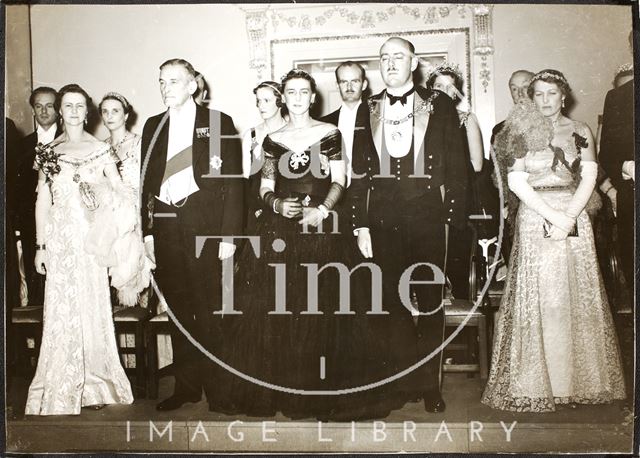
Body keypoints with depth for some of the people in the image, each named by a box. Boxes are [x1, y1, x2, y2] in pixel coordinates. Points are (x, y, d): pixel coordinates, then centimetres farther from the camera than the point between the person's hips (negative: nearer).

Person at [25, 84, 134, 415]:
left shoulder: (100, 149, 4)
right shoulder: (48, 152, 8)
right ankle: (60, 392, 12)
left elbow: (119, 191, 5)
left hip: (91, 237, -1)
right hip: (59, 239, 1)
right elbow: (42, 201, 6)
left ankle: (96, 383, 15)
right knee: (61, 311, 2)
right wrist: (40, 246, 1)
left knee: (93, 308, 3)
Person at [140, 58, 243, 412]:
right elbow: (147, 181, 15)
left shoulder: (218, 123, 1)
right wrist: (148, 232, 8)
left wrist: (229, 234, -9)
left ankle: (215, 387, 10)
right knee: (177, 308, 9)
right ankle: (186, 385, 19)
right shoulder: (153, 126, 15)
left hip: (204, 224, -4)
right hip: (166, 226, 4)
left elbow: (233, 181, -3)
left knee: (209, 309, -1)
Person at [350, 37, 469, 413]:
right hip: (383, 219, 2)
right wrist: (361, 224, 1)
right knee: (392, 303, 5)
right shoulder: (366, 111, 9)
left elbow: (458, 166, 1)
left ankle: (430, 385, 18)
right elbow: (359, 171, 7)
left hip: (428, 217, -1)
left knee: (431, 303, 5)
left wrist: (455, 218, -6)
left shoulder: (440, 106, 4)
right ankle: (404, 382, 17)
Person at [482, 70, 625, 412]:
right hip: (535, 220, -2)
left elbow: (589, 177, 1)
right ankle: (536, 384, 7)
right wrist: (554, 217, -13)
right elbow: (516, 182, -4)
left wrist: (569, 217, -14)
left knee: (579, 299, 4)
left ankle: (581, 379, 15)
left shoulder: (579, 132, 10)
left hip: (574, 219, 2)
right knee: (538, 300, -2)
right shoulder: (521, 132, 5)